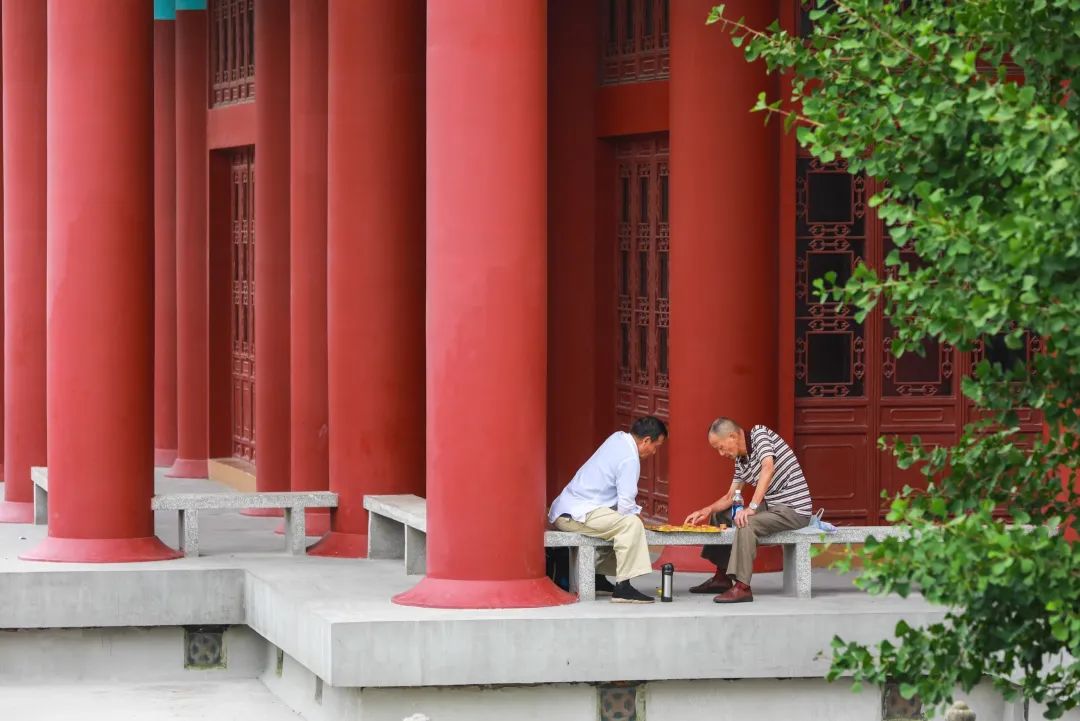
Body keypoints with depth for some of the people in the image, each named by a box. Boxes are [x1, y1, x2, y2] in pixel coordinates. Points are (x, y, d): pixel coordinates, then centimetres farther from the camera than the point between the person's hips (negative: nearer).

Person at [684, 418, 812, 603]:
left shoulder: (759, 434, -14)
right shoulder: (740, 461, 11)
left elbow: (768, 469, -30)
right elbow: (730, 497, 17)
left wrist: (752, 507, -35)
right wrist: (707, 510, -1)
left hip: (794, 510, -10)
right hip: (771, 507, 10)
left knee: (746, 523, -33)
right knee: (720, 514, 18)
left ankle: (742, 587, -33)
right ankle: (722, 577, 21)